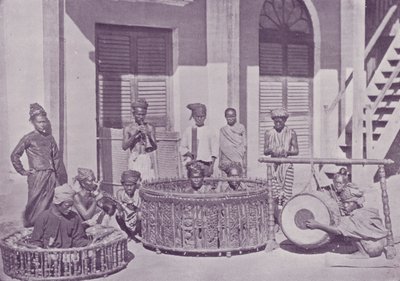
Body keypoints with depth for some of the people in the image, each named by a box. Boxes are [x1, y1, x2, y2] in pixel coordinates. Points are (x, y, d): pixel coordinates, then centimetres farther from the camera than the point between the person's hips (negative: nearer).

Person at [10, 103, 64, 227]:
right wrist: (23, 171, -1)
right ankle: (30, 225, 14)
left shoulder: (49, 138, 12)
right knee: (36, 204, 0)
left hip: (51, 176, 5)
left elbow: (56, 158, 16)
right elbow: (14, 155, -1)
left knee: (51, 204, 3)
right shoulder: (28, 138, -2)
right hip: (37, 176, -4)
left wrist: (57, 174, 10)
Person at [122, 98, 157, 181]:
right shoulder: (128, 128, 6)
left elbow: (155, 147, 4)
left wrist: (148, 135, -12)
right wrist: (135, 134, -11)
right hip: (135, 161, -1)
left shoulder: (149, 128, 8)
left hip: (147, 160, 1)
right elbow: (124, 147, -3)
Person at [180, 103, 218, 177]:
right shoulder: (188, 131, 7)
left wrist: (212, 166, -4)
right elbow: (183, 147, 10)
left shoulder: (208, 131, 4)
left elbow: (214, 150, 3)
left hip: (205, 163, -1)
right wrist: (189, 153, -10)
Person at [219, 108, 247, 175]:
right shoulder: (222, 130, 11)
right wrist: (220, 162, 6)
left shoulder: (241, 128, 8)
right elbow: (221, 147, 12)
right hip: (227, 160, 1)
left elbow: (244, 145, 7)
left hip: (239, 160, -1)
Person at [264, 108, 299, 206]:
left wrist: (287, 152, -14)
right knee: (275, 191, -4)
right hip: (274, 165, 1)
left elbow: (296, 151, 5)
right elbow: (265, 152, 6)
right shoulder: (269, 133, 6)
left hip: (287, 165, -1)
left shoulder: (291, 133, 4)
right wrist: (271, 151, -15)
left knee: (287, 191, -7)